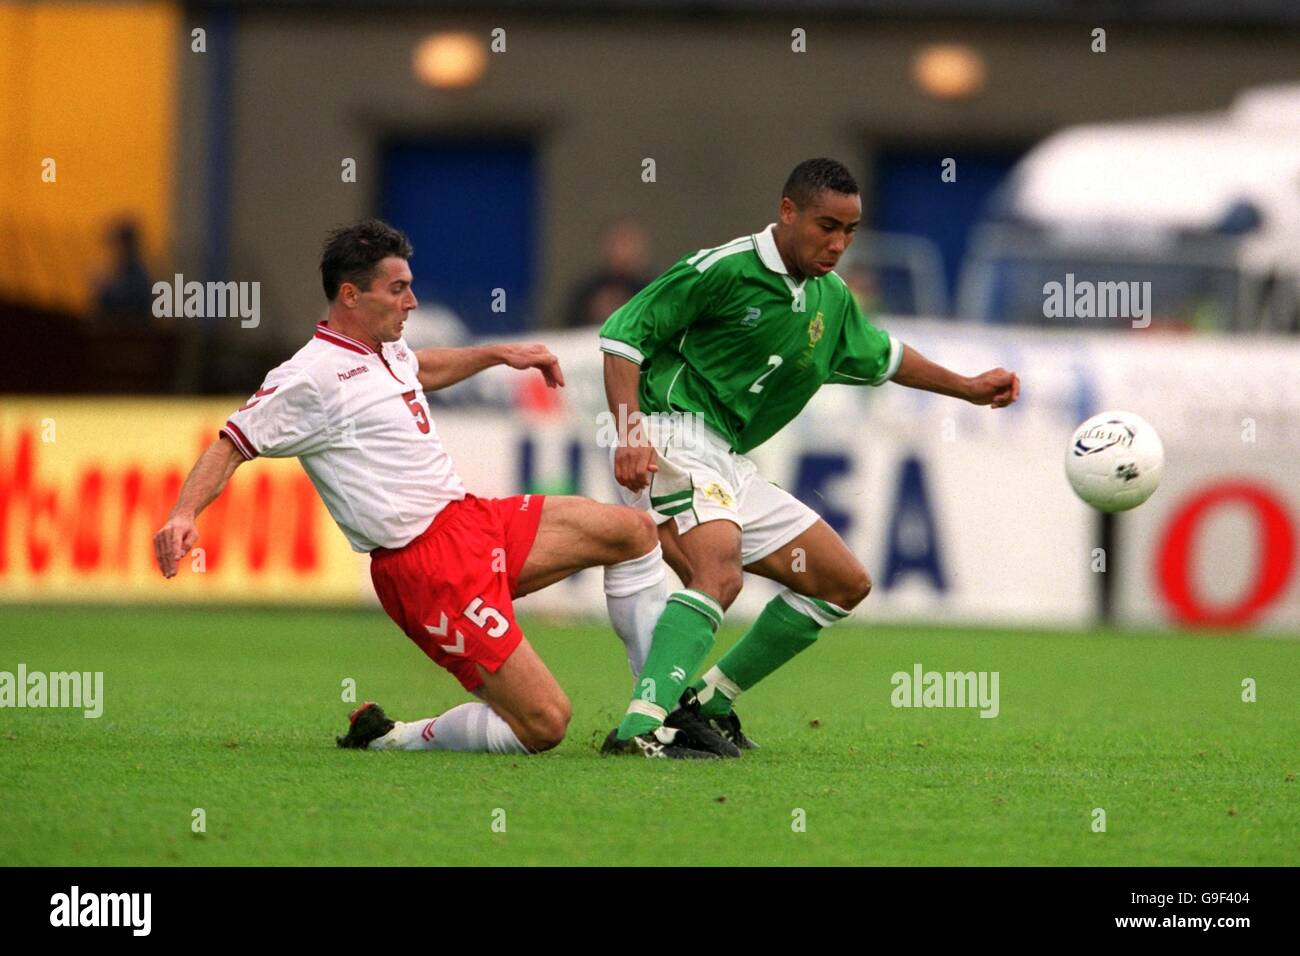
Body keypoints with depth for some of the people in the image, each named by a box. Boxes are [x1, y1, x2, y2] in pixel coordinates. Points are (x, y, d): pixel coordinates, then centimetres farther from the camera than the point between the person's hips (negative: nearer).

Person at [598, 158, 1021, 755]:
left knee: (845, 584, 12)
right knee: (719, 575, -35)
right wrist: (630, 433, -24)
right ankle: (643, 723, -47)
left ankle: (706, 704, 12)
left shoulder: (832, 300, 14)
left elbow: (878, 355, 35)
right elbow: (623, 333, -12)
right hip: (671, 440, -9)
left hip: (729, 468, 9)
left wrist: (969, 388, 36)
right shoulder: (724, 269, -12)